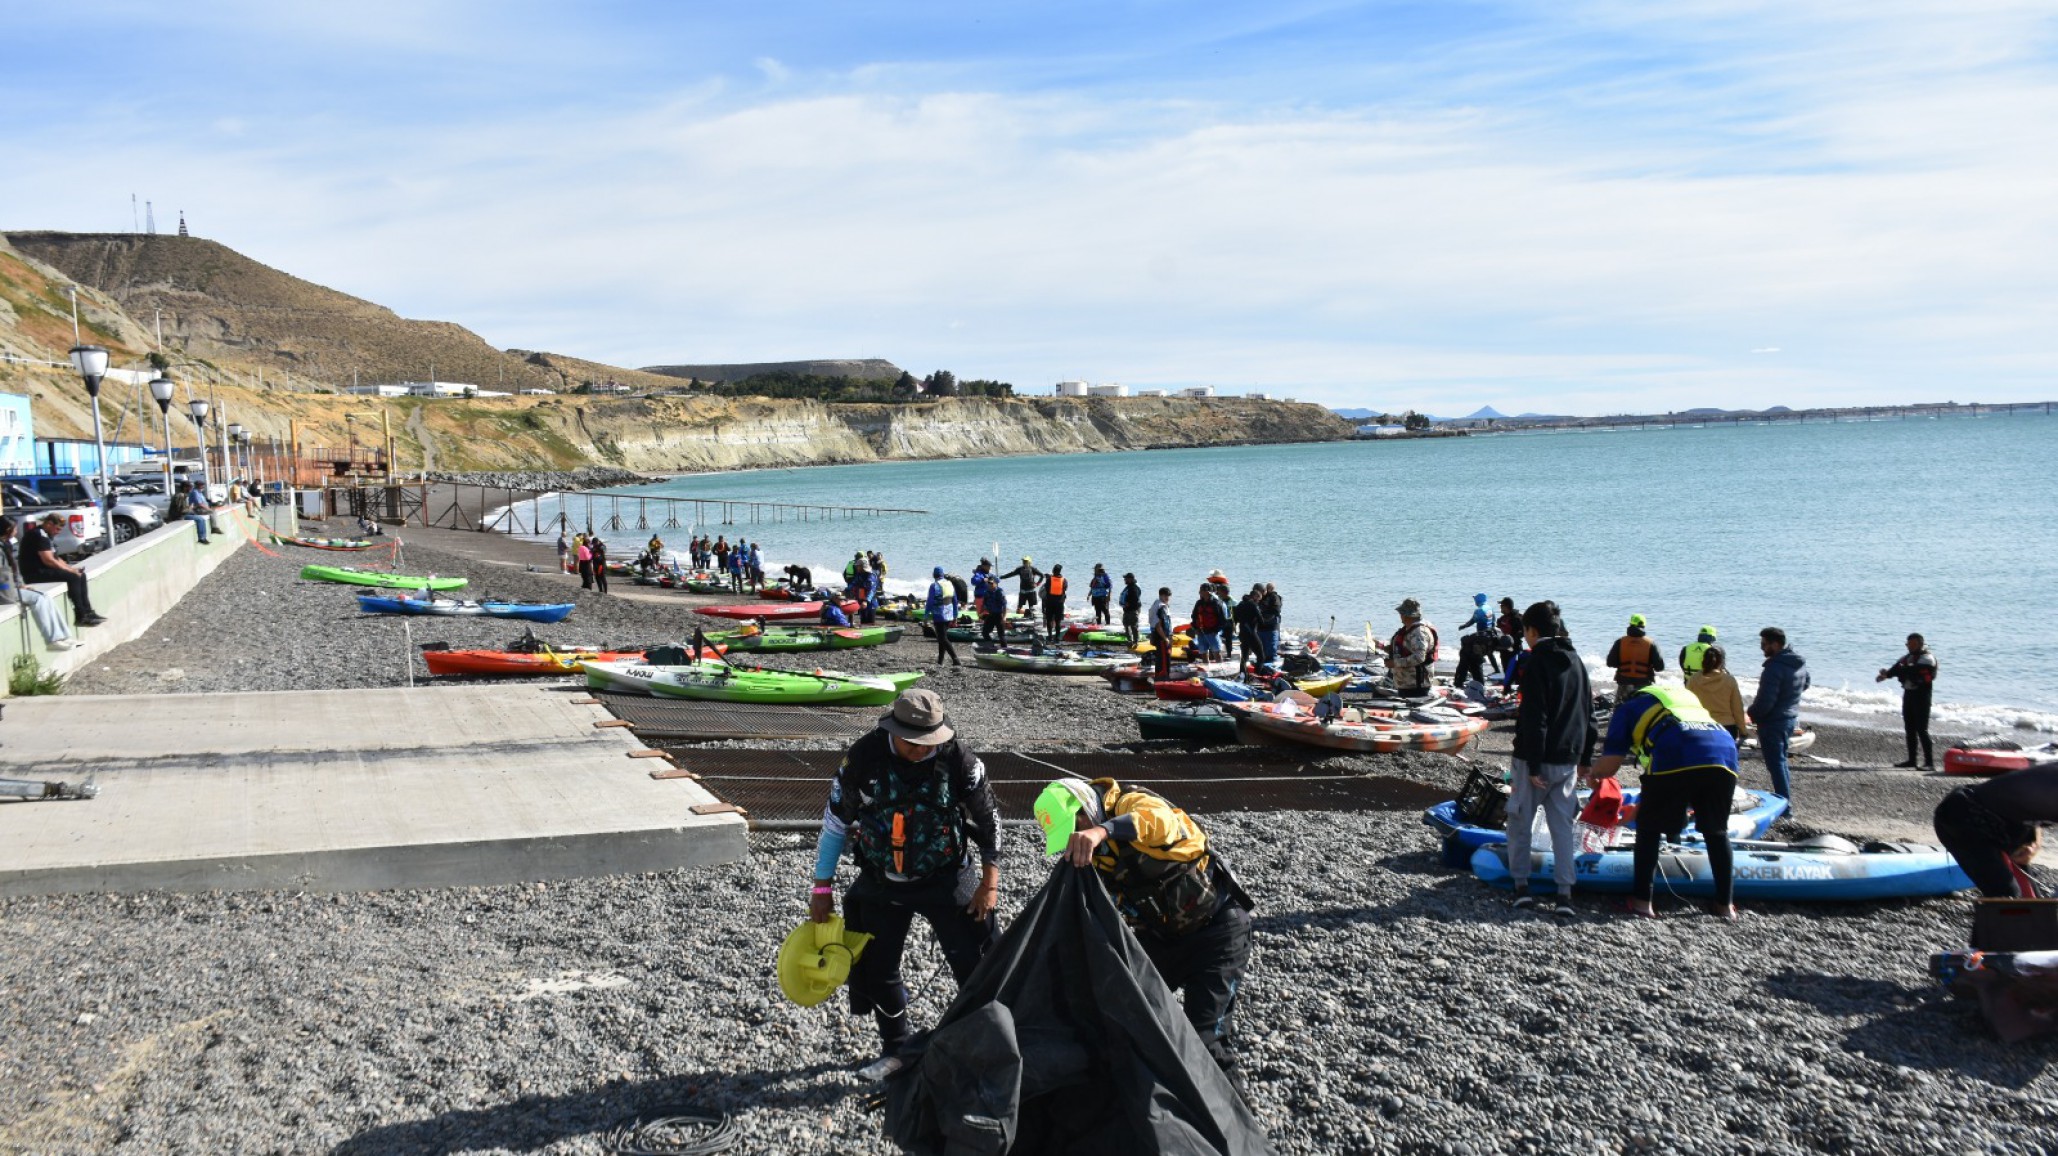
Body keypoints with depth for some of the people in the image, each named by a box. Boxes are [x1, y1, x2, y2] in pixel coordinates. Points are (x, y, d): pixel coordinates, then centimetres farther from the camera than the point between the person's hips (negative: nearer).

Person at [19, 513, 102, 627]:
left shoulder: (47, 535, 16)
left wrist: (70, 567, 5)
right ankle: (80, 617, -21)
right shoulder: (39, 535, -17)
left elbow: (54, 558, 20)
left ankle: (87, 612, 5)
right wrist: (69, 570, -15)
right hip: (35, 572, -11)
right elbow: (48, 560, -23)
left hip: (44, 569, 11)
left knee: (81, 575, 7)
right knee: (73, 577, -23)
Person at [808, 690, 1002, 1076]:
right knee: (877, 970, 9)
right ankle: (895, 1051, 29)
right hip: (881, 884, 2)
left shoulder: (958, 758, -16)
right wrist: (822, 888, -1)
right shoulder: (864, 757, -15)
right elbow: (835, 820, -5)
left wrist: (990, 883, -2)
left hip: (946, 882, -1)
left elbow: (989, 819, -4)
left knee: (975, 968, -1)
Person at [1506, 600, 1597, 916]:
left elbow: (1535, 718, -18)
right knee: (1563, 825, 7)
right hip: (1568, 760, 6)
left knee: (1520, 822, 7)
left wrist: (1533, 765, -17)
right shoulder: (1576, 661, 11)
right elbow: (1588, 714, 15)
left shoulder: (1537, 662, -13)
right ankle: (1564, 895, 2)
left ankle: (1522, 888, 9)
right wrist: (1585, 757, 21)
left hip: (1537, 759, -6)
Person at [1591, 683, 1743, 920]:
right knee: (1717, 832, 24)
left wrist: (1592, 773, 39)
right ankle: (1726, 904, 25)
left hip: (1674, 758, -4)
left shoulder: (1627, 707, 26)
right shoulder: (1685, 696, 42)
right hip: (1725, 754, 5)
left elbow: (1609, 766, 15)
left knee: (1649, 827, 15)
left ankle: (1641, 900, 14)